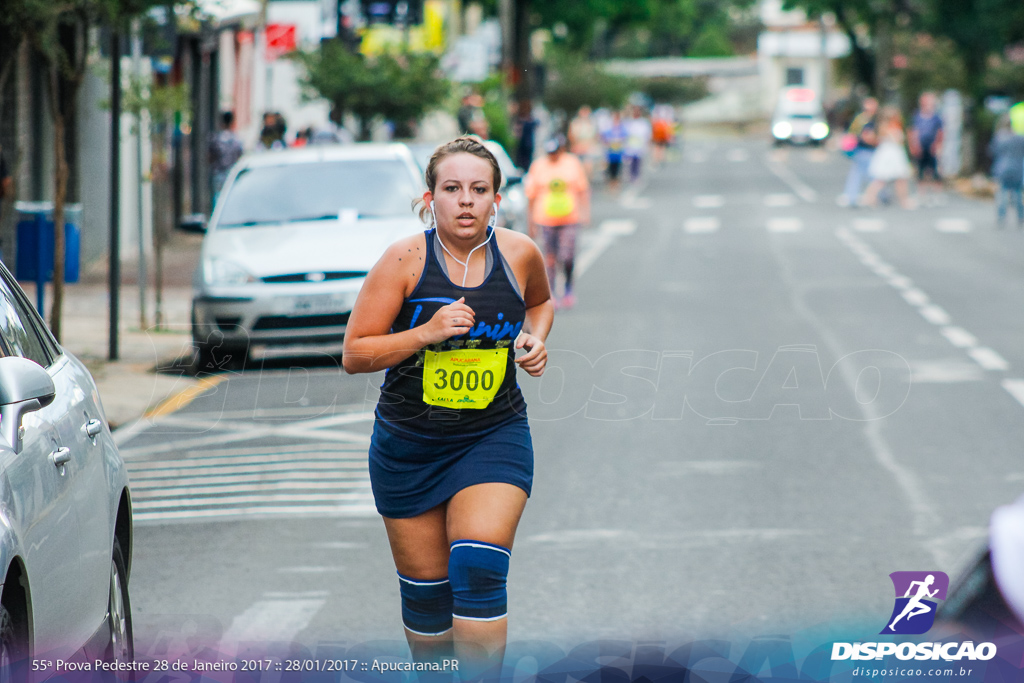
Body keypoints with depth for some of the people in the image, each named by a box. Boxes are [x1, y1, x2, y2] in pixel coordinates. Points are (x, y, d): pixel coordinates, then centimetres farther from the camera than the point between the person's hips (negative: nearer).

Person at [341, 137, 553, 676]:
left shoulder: (519, 255, -3)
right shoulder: (405, 260, -12)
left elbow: (540, 302, 21)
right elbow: (354, 354, -11)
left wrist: (535, 339, 0)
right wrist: (426, 333, -24)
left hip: (494, 438, 0)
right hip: (409, 444, 0)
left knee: (478, 571, -19)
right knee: (425, 590, 9)